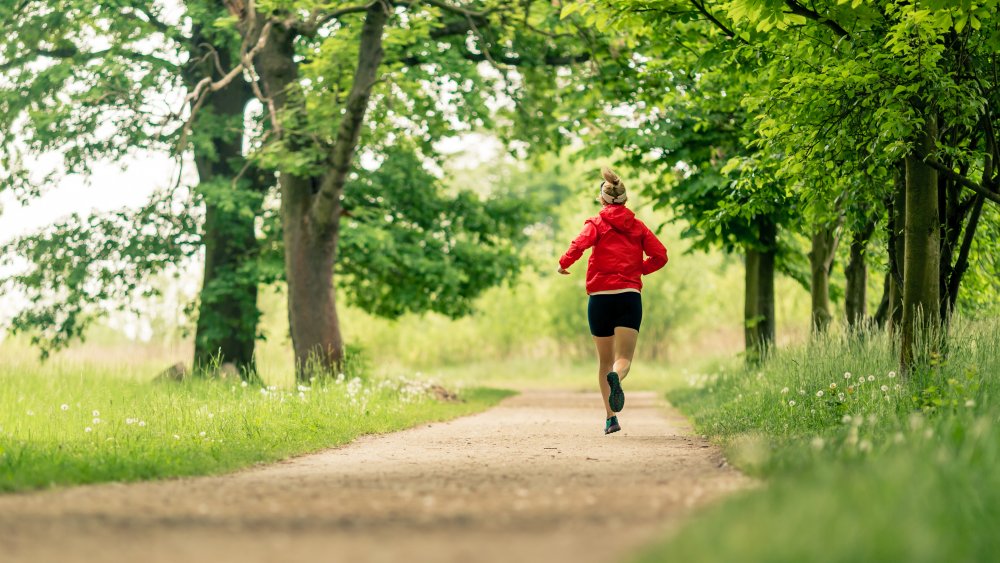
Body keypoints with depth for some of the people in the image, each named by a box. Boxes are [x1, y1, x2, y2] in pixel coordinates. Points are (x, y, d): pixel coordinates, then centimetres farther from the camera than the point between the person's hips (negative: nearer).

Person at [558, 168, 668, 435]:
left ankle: (611, 418, 11)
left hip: (600, 297, 0)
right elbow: (660, 255, 3)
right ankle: (616, 378, -41)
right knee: (624, 358, -4)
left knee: (605, 361, 14)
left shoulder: (597, 223, 2)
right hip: (630, 296, 0)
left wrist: (563, 263, 0)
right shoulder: (637, 226, 10)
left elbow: (579, 244, -17)